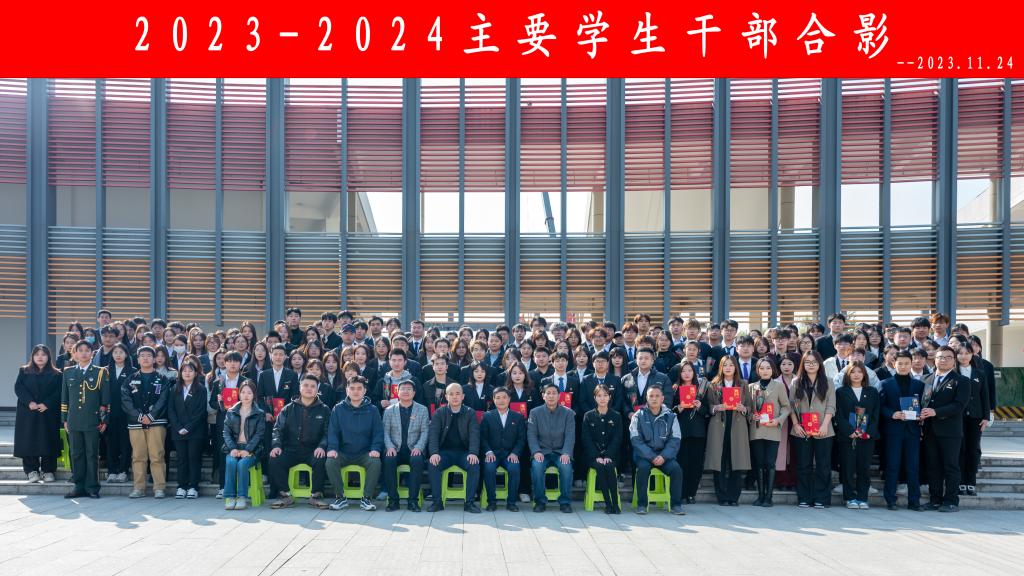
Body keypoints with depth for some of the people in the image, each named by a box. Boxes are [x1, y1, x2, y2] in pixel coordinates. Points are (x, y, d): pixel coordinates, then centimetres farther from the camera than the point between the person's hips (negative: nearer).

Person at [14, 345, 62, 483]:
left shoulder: (56, 374, 8)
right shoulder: (24, 371, 11)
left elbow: (59, 392, -2)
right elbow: (18, 388, 0)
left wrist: (47, 404, -15)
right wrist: (29, 402, -14)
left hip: (49, 413, -1)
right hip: (28, 413, 1)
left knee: (48, 441, -2)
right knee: (29, 441, -3)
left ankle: (48, 471, 4)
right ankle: (31, 471, 3)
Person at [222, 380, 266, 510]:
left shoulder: (259, 414, 7)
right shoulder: (231, 412, 15)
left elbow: (259, 434, -2)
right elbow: (226, 432, 7)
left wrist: (247, 450, -15)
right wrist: (232, 448, -10)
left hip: (251, 449, -2)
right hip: (234, 448, 2)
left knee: (242, 464, -32)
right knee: (231, 462, -30)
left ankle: (242, 497, -26)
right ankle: (229, 497, -26)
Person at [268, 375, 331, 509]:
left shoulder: (324, 410, 9)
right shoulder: (289, 409, 14)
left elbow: (327, 432, 3)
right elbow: (278, 429, 9)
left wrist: (322, 446, -17)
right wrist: (276, 445, -10)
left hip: (313, 451, -2)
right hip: (291, 449, 2)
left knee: (320, 461, -34)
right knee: (275, 460, -26)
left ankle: (315, 496, -18)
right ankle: (285, 496, -13)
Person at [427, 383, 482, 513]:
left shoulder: (470, 413, 6)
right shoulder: (439, 413, 6)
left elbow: (474, 434, -6)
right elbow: (433, 434, -4)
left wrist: (473, 453, -24)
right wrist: (434, 453, -22)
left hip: (464, 452, 0)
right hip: (445, 452, 0)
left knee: (475, 465, -30)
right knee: (433, 464, -30)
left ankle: (469, 502, -21)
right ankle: (437, 501, -20)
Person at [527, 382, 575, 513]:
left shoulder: (568, 413, 4)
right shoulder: (535, 412, 6)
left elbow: (570, 436, -3)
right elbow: (531, 435, 0)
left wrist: (566, 453, -19)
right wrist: (536, 452, -18)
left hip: (561, 452, 0)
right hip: (542, 452, 0)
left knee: (566, 466, -32)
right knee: (536, 466, -32)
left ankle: (565, 502, -15)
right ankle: (540, 501, -15)